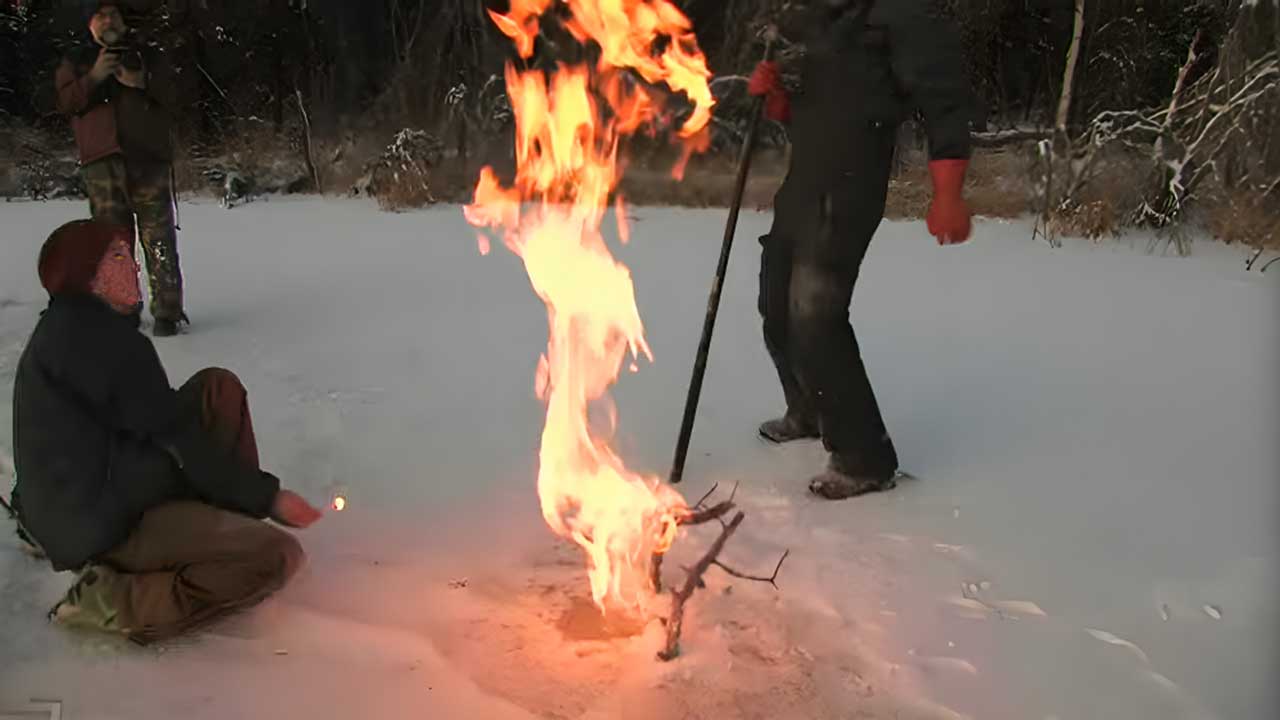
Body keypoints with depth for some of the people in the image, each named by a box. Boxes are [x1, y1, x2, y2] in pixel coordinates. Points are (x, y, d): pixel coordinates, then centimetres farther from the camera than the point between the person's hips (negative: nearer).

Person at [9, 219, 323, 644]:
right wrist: (266, 496, -9)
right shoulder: (96, 337, -20)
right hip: (101, 530, -11)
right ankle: (117, 602, -12)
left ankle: (227, 521, 9)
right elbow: (175, 435, -17)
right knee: (280, 557, -20)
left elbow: (156, 421, 12)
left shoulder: (69, 327, 14)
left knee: (218, 387, 9)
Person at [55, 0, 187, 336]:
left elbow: (169, 104, 16)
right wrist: (94, 77, -4)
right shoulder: (76, 61, 23)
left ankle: (167, 311, -10)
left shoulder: (145, 58, 25)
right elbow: (65, 102, 10)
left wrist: (144, 83, -3)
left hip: (150, 156, 0)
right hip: (102, 158, 0)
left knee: (159, 238, -9)